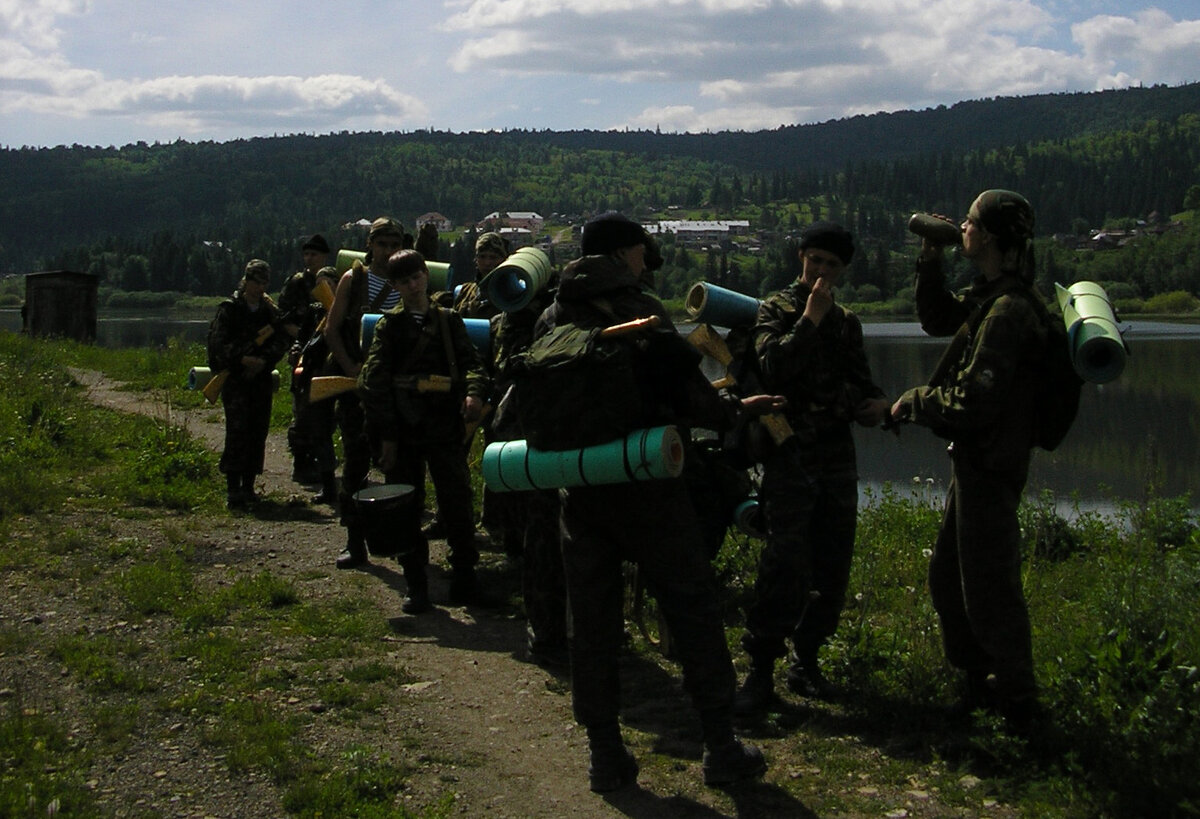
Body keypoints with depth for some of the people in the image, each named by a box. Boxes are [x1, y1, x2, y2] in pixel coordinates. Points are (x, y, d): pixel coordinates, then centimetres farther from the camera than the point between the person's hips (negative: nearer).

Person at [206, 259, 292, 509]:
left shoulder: (272, 311, 12)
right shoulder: (229, 309, 0)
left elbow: (281, 341, 1)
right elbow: (219, 343, -9)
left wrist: (263, 361, -16)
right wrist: (243, 359, -23)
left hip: (261, 378, 4)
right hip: (234, 378, -4)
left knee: (258, 432, 4)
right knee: (237, 431, -13)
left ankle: (248, 487, 13)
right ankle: (233, 491, -14)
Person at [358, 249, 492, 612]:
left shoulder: (450, 321, 12)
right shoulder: (389, 325, 6)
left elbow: (471, 360, 1)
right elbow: (376, 382, 0)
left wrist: (474, 391, -21)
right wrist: (385, 435, -8)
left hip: (445, 425, 1)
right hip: (403, 430, -1)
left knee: (458, 503, 0)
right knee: (407, 508, 4)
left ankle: (464, 578, 11)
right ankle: (416, 586, 11)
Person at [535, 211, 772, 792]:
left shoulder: (552, 318, 6)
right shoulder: (641, 310, -10)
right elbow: (687, 392, -11)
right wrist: (730, 413, 7)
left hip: (580, 488, 5)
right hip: (645, 484, -5)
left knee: (592, 619, 10)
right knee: (693, 608, 6)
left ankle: (605, 754, 14)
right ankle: (720, 747, 10)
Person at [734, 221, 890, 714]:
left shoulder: (847, 322, 17)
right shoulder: (776, 311, 2)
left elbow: (860, 382, 15)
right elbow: (772, 369, -15)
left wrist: (874, 402, -7)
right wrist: (810, 320, -13)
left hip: (837, 456, 6)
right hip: (790, 455, -5)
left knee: (833, 567, 6)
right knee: (786, 566, -13)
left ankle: (806, 660, 19)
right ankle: (761, 671, -6)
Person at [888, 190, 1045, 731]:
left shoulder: (1008, 310, -23)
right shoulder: (990, 297, 8)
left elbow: (974, 400, -26)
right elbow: (938, 320, 25)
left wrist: (913, 402, -10)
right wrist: (930, 261, 11)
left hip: (990, 467, -10)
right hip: (974, 461, 10)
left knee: (988, 589, -1)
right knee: (947, 579, 19)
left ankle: (1017, 702, 13)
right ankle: (980, 682, 33)